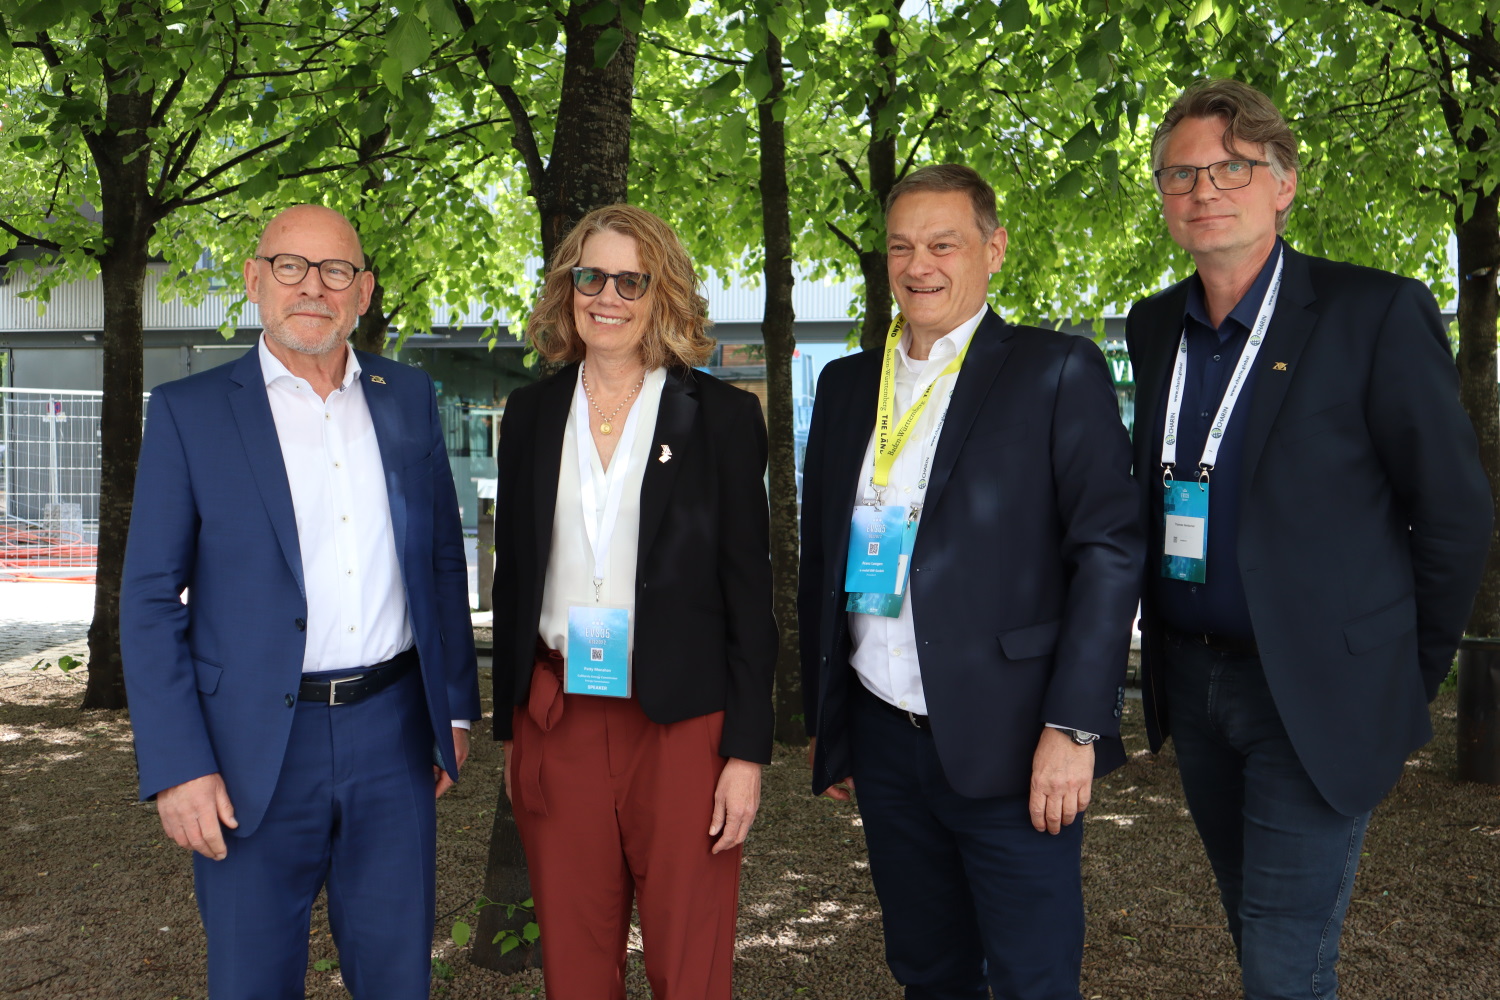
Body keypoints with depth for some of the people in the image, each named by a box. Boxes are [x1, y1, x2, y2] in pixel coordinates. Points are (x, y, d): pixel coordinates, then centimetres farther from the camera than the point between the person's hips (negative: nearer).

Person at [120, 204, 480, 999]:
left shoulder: (408, 398, 8)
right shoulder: (187, 412, -2)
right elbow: (150, 600, -3)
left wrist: (455, 704, 11)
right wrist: (176, 766, -9)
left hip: (393, 734, 3)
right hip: (255, 748, -2)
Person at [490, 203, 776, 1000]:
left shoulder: (722, 416, -2)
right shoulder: (532, 413, 8)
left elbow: (749, 592, -3)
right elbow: (513, 579, 13)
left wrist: (747, 750, -7)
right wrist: (509, 729, 11)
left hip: (682, 723, -3)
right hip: (556, 719, 3)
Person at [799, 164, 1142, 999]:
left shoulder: (1058, 372, -4)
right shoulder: (846, 385, 12)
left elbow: (1110, 548, -9)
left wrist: (1072, 727, -15)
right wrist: (823, 722, 14)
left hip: (1007, 743, -5)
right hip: (883, 741, 5)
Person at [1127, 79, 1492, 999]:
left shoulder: (1379, 314, -12)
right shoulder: (1155, 327, 6)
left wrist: (1410, 680, 0)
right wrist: (1166, 650, 12)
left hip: (1315, 693, -5)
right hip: (1192, 680, 6)